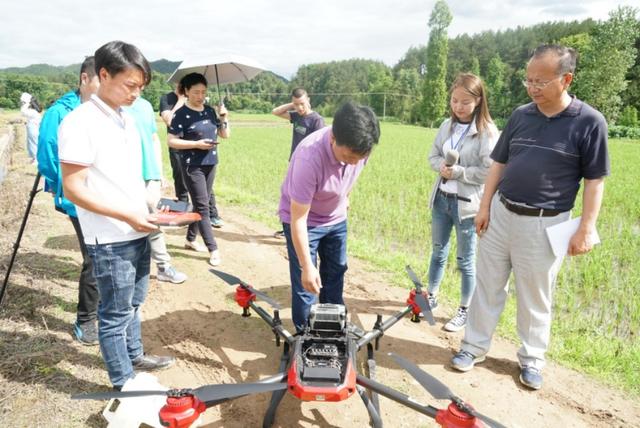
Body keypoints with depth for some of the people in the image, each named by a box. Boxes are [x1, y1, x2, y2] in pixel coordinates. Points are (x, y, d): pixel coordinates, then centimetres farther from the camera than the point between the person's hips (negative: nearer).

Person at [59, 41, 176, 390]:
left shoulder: (126, 120, 10)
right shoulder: (80, 123, -15)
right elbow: (73, 188, -17)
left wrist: (148, 206, 5)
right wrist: (126, 216, -21)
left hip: (138, 233, 8)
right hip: (110, 241, -8)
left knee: (134, 304, 23)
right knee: (116, 314, 6)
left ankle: (135, 356, 42)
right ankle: (123, 385, 21)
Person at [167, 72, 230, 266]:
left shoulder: (210, 111, 9)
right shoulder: (181, 114, -9)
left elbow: (224, 135, 13)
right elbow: (172, 141, -12)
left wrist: (224, 118, -4)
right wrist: (197, 144, -19)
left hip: (210, 163, 7)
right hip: (192, 166, -7)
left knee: (201, 204, 14)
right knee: (202, 206, -5)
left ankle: (190, 239, 29)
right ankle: (213, 249, -2)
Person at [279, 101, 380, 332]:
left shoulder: (357, 147, -22)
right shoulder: (309, 158, -39)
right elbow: (298, 219, -33)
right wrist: (307, 266, -30)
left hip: (336, 218, 6)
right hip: (303, 220, -6)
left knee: (336, 273, 17)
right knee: (305, 283, -1)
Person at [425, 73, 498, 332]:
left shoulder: (487, 132, -14)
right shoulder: (447, 126, 5)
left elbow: (490, 171, -18)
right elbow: (433, 156, 10)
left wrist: (457, 172, -19)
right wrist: (442, 166, -11)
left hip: (467, 204, -6)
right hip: (441, 199, 6)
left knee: (466, 260, 7)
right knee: (438, 252, 19)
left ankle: (465, 311, 24)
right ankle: (431, 297, 37)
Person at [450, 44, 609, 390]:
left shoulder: (589, 122, -8)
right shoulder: (520, 115, 3)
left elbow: (595, 180, -6)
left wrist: (586, 228, -10)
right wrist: (485, 206, 4)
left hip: (544, 224, -3)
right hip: (500, 214, 4)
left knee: (535, 297, 10)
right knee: (487, 286, 11)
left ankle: (531, 358, 30)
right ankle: (474, 346, 27)